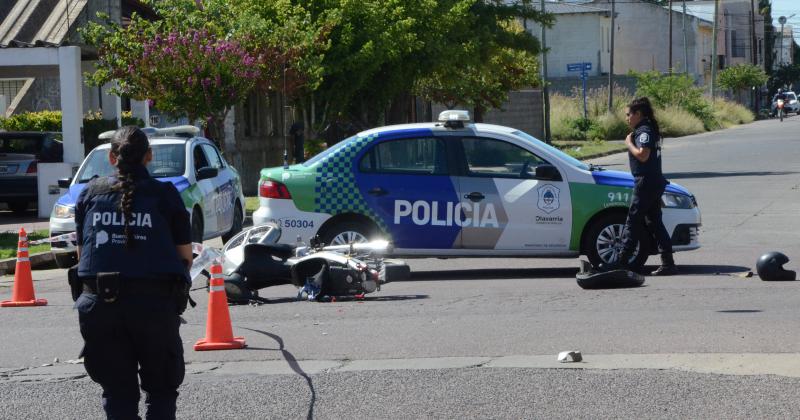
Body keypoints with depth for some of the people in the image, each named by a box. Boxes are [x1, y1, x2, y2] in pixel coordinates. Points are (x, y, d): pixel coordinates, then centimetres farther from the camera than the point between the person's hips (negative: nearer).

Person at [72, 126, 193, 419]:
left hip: (99, 303, 2)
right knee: (161, 387, 13)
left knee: (117, 390, 12)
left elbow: (82, 253, 11)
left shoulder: (90, 193, 8)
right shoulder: (164, 195, 2)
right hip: (155, 302, -2)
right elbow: (185, 257, 3)